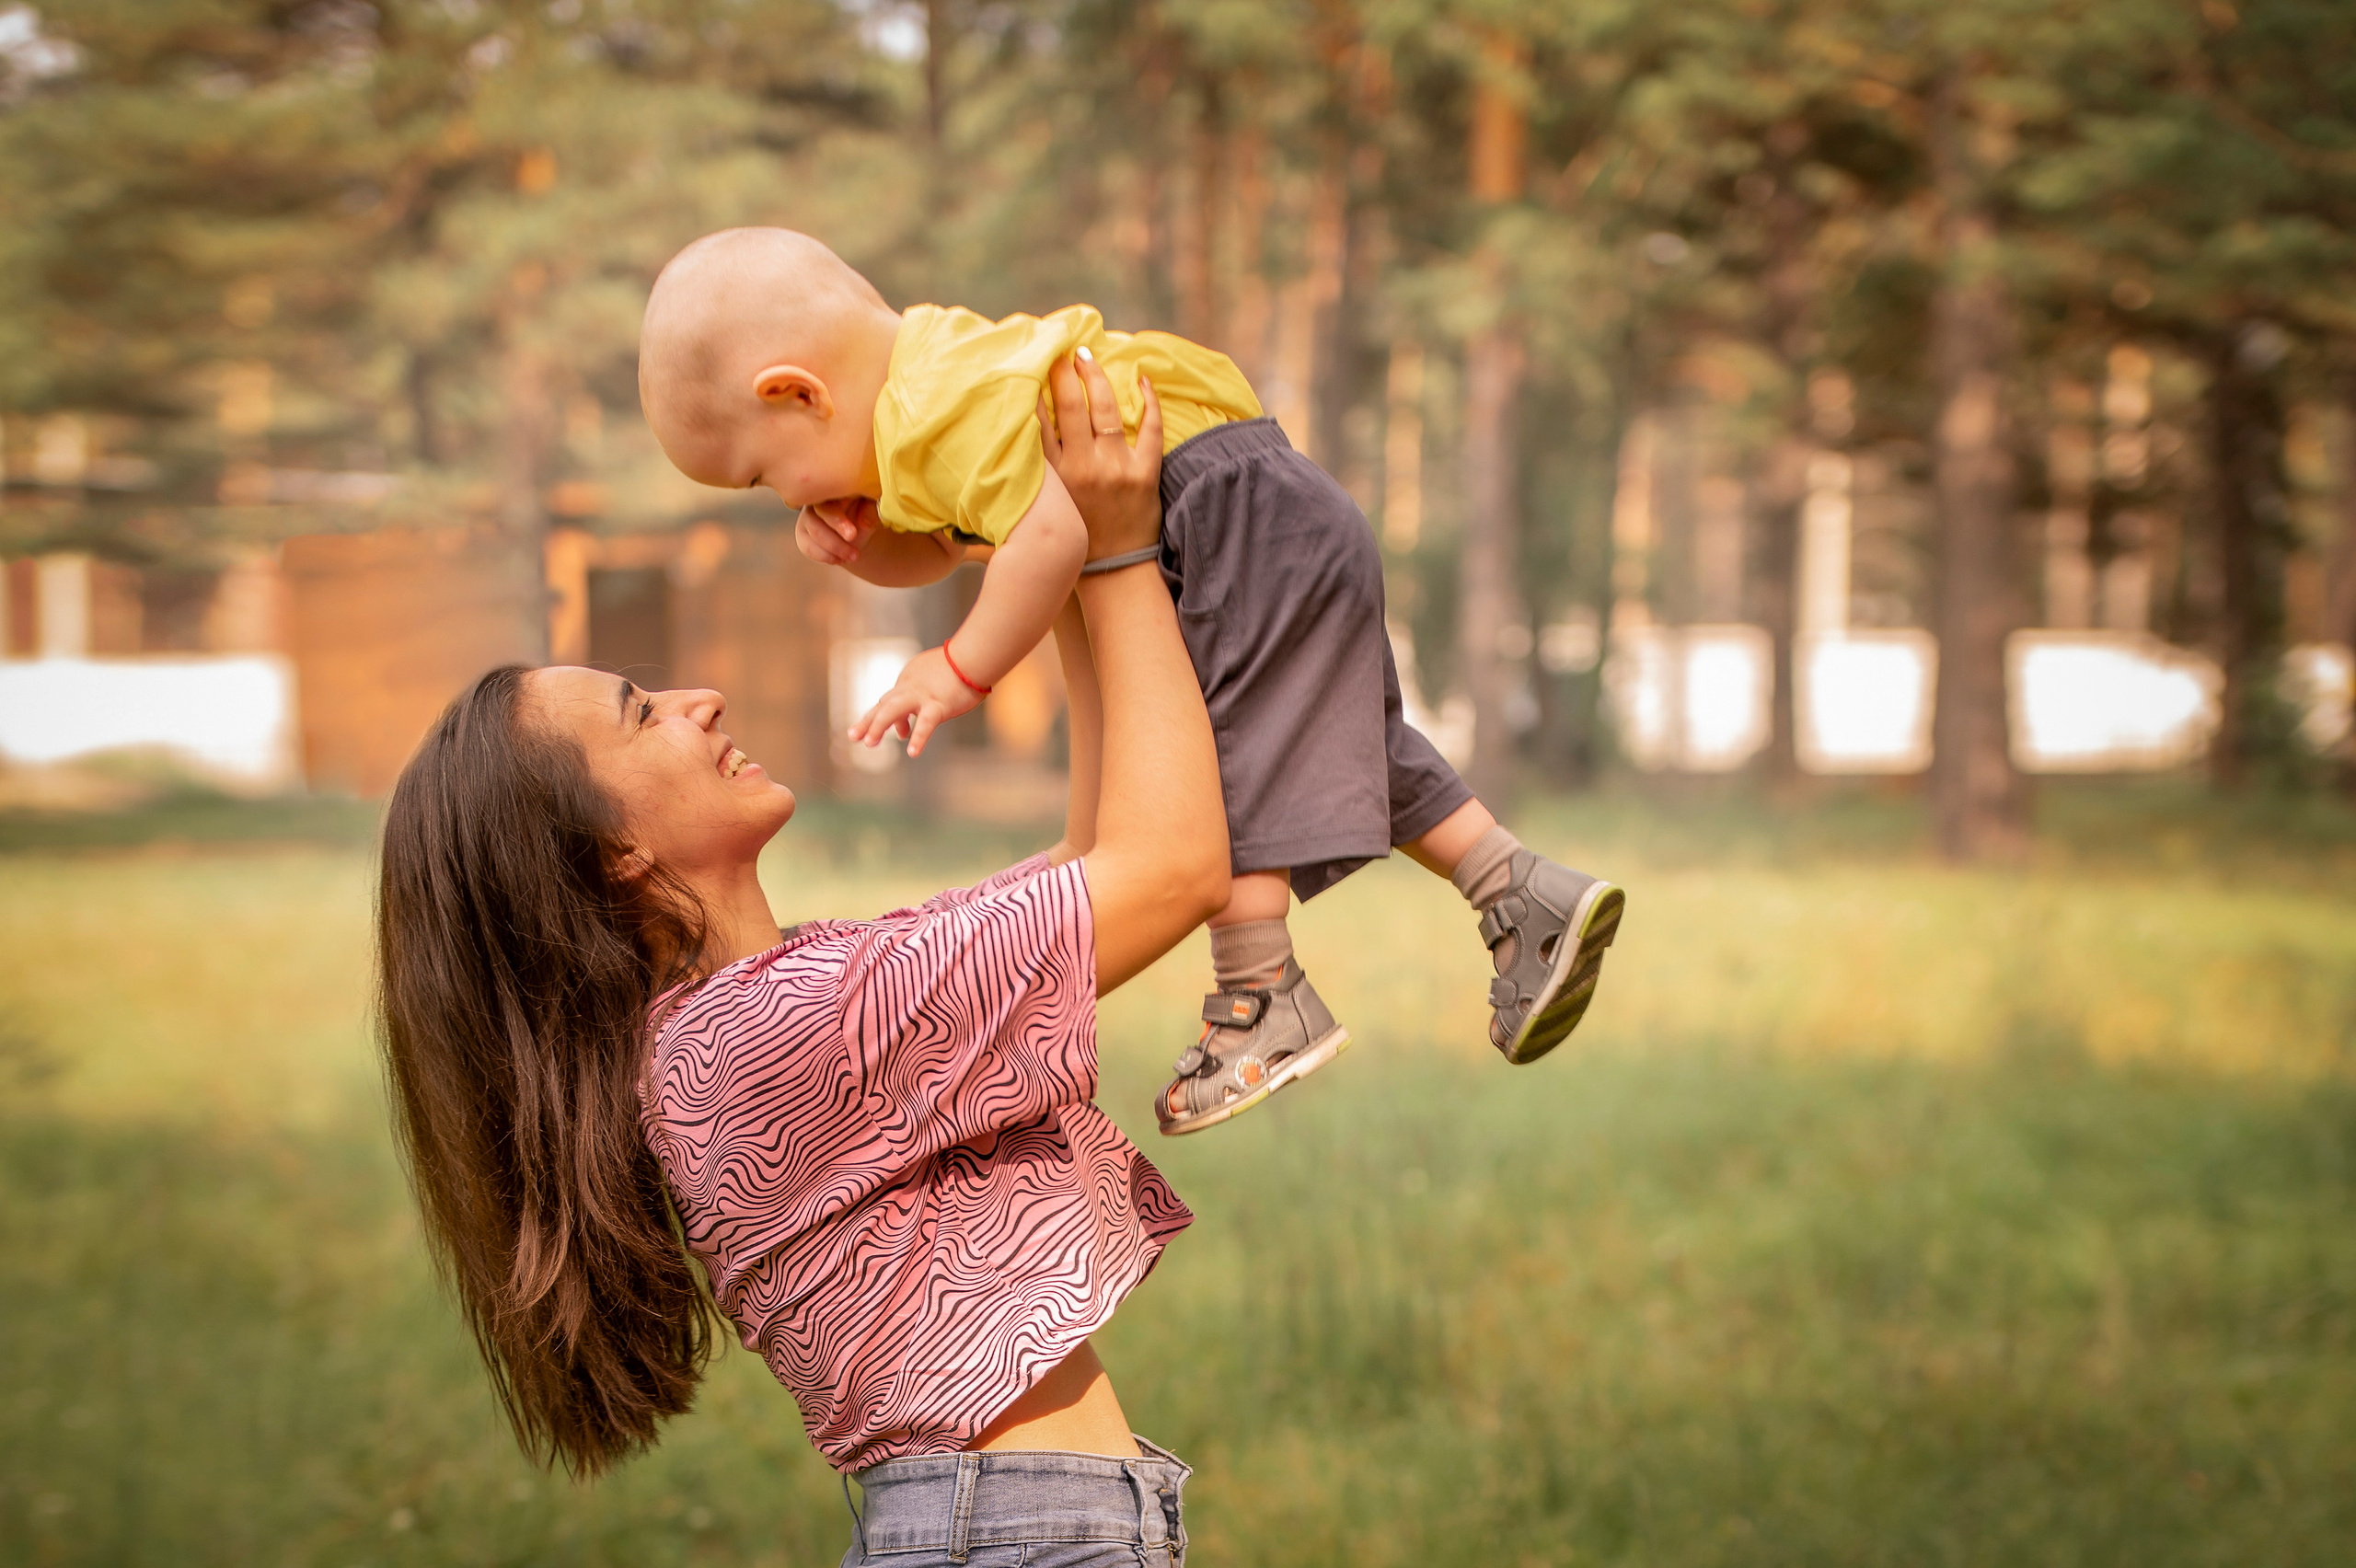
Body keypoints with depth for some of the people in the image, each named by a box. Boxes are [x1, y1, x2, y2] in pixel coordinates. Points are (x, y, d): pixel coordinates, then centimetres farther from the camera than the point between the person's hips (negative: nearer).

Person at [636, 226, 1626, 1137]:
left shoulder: (945, 409, -20)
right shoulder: (929, 370, 15)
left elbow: (1052, 530, -30)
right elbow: (940, 546, 27)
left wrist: (965, 668, -20)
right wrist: (850, 537, 6)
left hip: (1242, 522, -11)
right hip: (1282, 533, 11)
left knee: (1212, 755, -12)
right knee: (1358, 750, 16)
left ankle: (1263, 1001, -11)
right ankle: (1525, 894, 16)